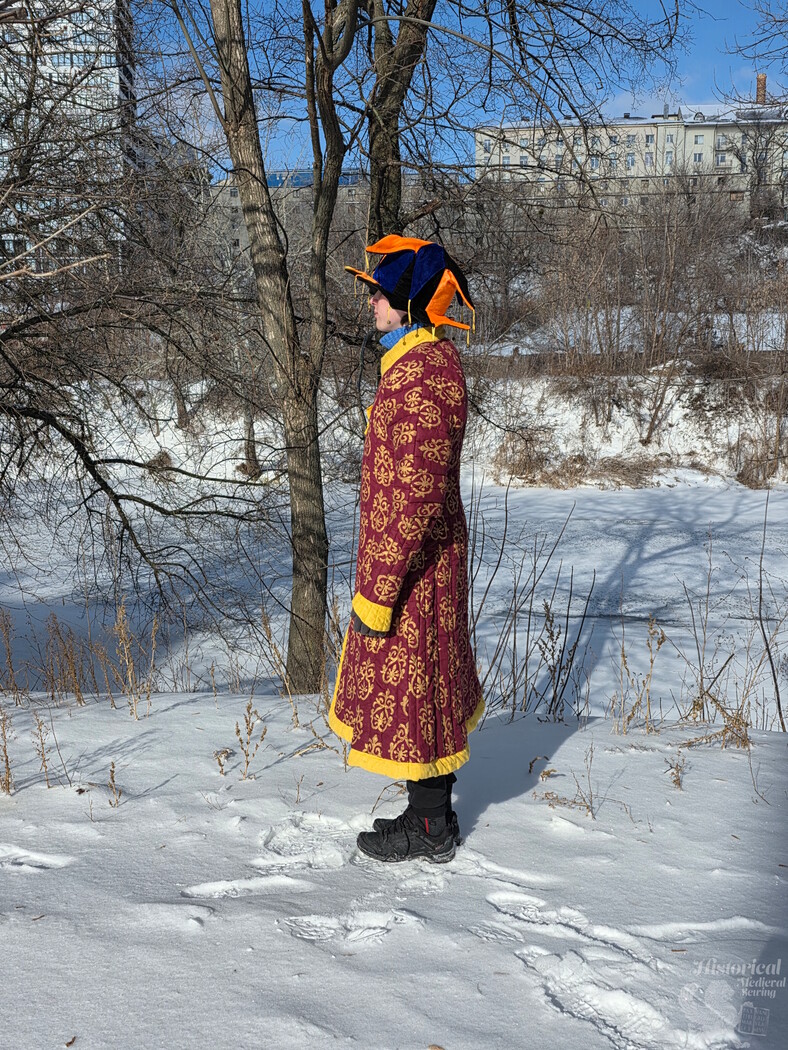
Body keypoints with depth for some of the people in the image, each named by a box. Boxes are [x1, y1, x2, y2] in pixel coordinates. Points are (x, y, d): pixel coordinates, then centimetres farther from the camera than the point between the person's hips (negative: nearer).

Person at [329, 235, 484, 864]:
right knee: (425, 687, 19)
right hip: (425, 556, 10)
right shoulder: (421, 360, 11)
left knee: (409, 691, 3)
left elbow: (417, 493, -27)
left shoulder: (425, 371, -23)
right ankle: (435, 813, 34)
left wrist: (378, 590, -23)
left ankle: (430, 833, 20)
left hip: (411, 565, -10)